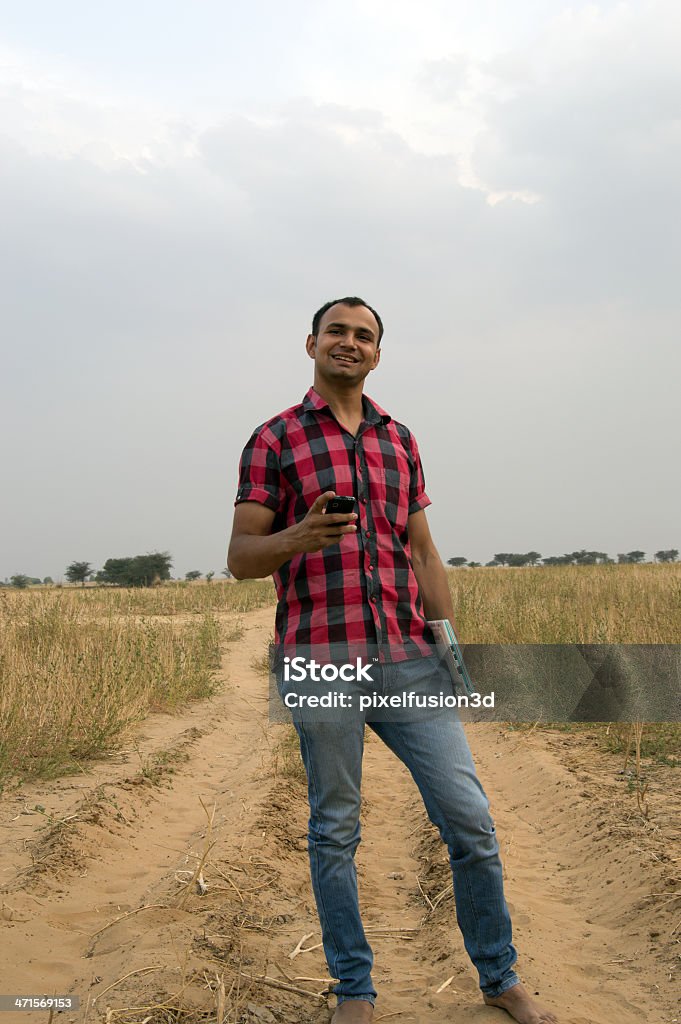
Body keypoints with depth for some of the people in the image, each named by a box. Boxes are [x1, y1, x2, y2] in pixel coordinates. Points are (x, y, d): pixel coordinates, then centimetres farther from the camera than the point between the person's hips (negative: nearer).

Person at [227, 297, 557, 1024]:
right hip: (321, 661, -3)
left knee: (469, 817, 2)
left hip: (407, 657, 4)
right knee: (334, 830, 6)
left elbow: (423, 555, 16)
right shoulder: (273, 441, 1)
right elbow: (240, 558, -2)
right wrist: (297, 539, -23)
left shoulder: (399, 440, 14)